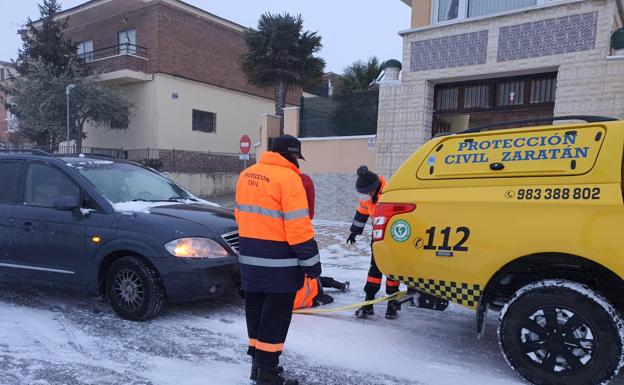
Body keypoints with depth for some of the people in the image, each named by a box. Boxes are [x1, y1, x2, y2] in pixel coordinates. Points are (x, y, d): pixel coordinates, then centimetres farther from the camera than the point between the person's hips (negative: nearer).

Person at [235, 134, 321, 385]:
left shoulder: (247, 175, 8)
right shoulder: (288, 178, -17)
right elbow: (298, 226, -19)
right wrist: (311, 261, -13)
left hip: (250, 257, 8)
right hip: (278, 262, -8)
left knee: (255, 308, 17)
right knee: (276, 314, 3)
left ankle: (258, 362, 29)